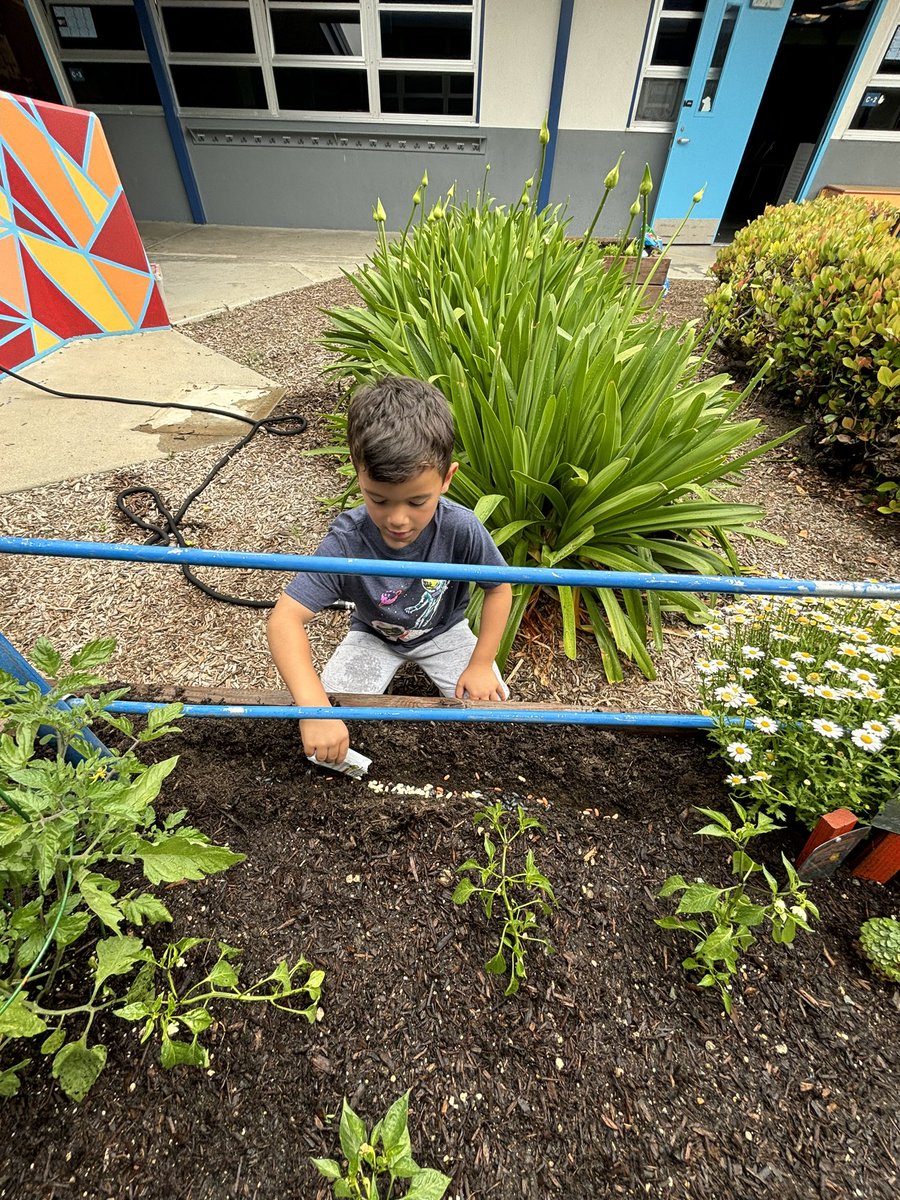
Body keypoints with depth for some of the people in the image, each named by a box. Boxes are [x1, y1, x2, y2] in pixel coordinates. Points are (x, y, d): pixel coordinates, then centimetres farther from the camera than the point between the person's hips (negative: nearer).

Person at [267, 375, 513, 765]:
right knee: (334, 713, -15)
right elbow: (285, 619, -36)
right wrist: (314, 707, -47)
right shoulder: (347, 542, -34)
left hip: (443, 631, 1)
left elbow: (499, 589, -14)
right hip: (374, 635, 0)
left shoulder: (461, 530, -31)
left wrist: (480, 665, -15)